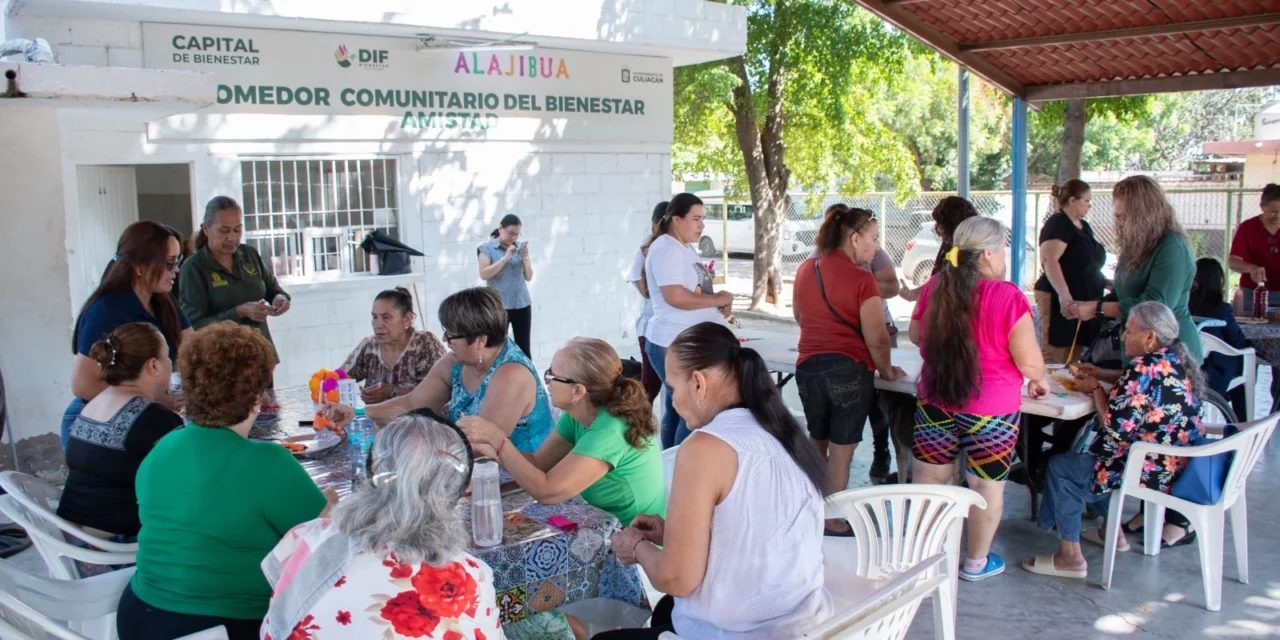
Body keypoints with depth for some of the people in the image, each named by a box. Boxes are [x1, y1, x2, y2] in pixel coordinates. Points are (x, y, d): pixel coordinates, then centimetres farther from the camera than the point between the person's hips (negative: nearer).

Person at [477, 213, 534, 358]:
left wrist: (525, 258, -5)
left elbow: (529, 277, 12)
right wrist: (505, 258, -15)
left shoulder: (520, 247, 12)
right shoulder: (487, 248, 0)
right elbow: (484, 274, -12)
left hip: (522, 304, 4)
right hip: (499, 305, -4)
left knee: (524, 347, 3)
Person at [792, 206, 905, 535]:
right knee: (841, 450, 6)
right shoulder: (862, 279, -14)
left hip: (808, 366, 6)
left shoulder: (805, 270, 5)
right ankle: (831, 522, 15)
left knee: (816, 443, 22)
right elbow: (876, 338, -13)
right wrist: (886, 371, 4)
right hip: (850, 369, -6)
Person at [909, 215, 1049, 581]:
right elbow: (1029, 362, -15)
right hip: (991, 411, -4)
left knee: (927, 480, 14)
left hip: (935, 402, 4)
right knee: (988, 485, 13)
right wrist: (1039, 382, 7)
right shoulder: (1008, 297, -17)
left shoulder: (935, 288, -2)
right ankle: (976, 562, 26)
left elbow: (916, 336, 12)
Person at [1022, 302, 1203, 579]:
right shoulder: (1178, 362, 7)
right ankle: (1113, 532, 32)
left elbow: (1117, 427, -23)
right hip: (1178, 466, 10)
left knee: (1060, 468, 0)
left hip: (1152, 471, -10)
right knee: (1093, 458, 27)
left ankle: (1070, 557, 3)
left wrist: (1095, 388, -8)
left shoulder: (1145, 367, -22)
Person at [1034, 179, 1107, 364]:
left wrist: (1105, 282, 21)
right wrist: (1064, 294, -35)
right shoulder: (1058, 224, -10)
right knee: (1056, 357, -12)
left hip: (1084, 300, 10)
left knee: (1073, 358, 9)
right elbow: (1049, 260, -25)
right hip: (1062, 301, -9)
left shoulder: (1084, 227, 19)